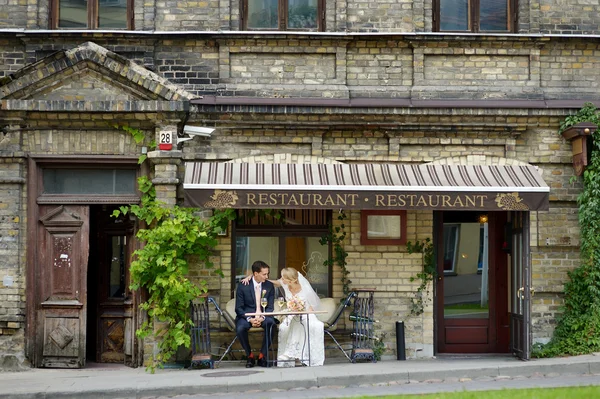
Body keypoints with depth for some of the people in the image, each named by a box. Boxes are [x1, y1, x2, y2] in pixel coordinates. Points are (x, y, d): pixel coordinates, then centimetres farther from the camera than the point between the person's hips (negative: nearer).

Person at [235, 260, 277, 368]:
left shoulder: (269, 286, 1)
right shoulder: (243, 286, -6)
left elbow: (270, 307, 2)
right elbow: (239, 308, -4)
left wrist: (262, 318, -19)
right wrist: (250, 319, -22)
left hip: (263, 315, 1)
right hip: (246, 315, -1)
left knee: (271, 325, -33)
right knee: (240, 329, -33)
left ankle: (262, 356, -15)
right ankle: (249, 356, -8)